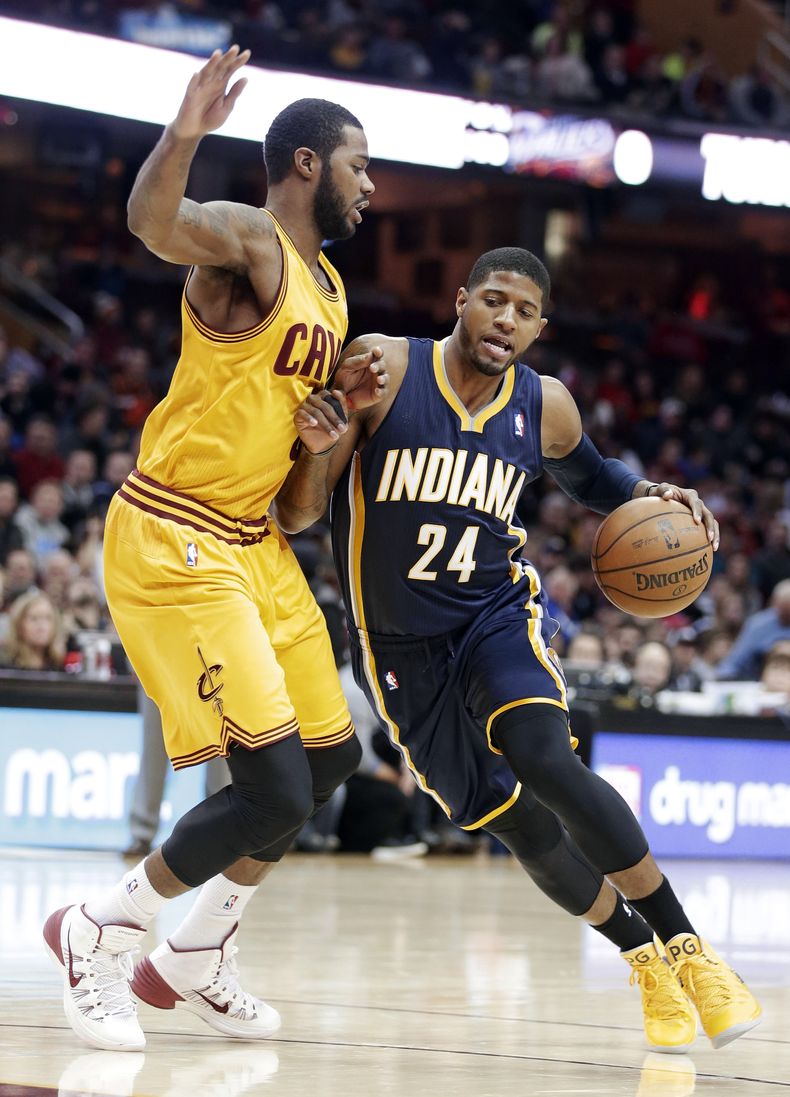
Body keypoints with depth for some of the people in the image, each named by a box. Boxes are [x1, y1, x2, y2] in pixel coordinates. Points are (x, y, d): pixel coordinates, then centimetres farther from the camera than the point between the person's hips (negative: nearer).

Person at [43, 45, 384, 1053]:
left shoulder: (328, 285, 15)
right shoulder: (247, 237, -13)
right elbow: (154, 224, -36)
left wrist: (347, 400, 6)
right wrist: (181, 138, -57)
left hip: (254, 543, 10)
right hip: (174, 542, -10)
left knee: (330, 757, 15)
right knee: (276, 790, -15)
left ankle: (195, 959, 27)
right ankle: (97, 936, 3)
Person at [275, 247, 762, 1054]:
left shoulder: (545, 408, -5)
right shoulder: (385, 370, -15)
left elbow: (589, 478, 19)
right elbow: (297, 516, -14)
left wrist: (652, 497, -3)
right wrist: (319, 446, -36)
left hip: (497, 616, 0)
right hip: (402, 648, 0)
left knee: (545, 761, -29)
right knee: (517, 828, 1)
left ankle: (686, 948, -19)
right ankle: (644, 960, 25)